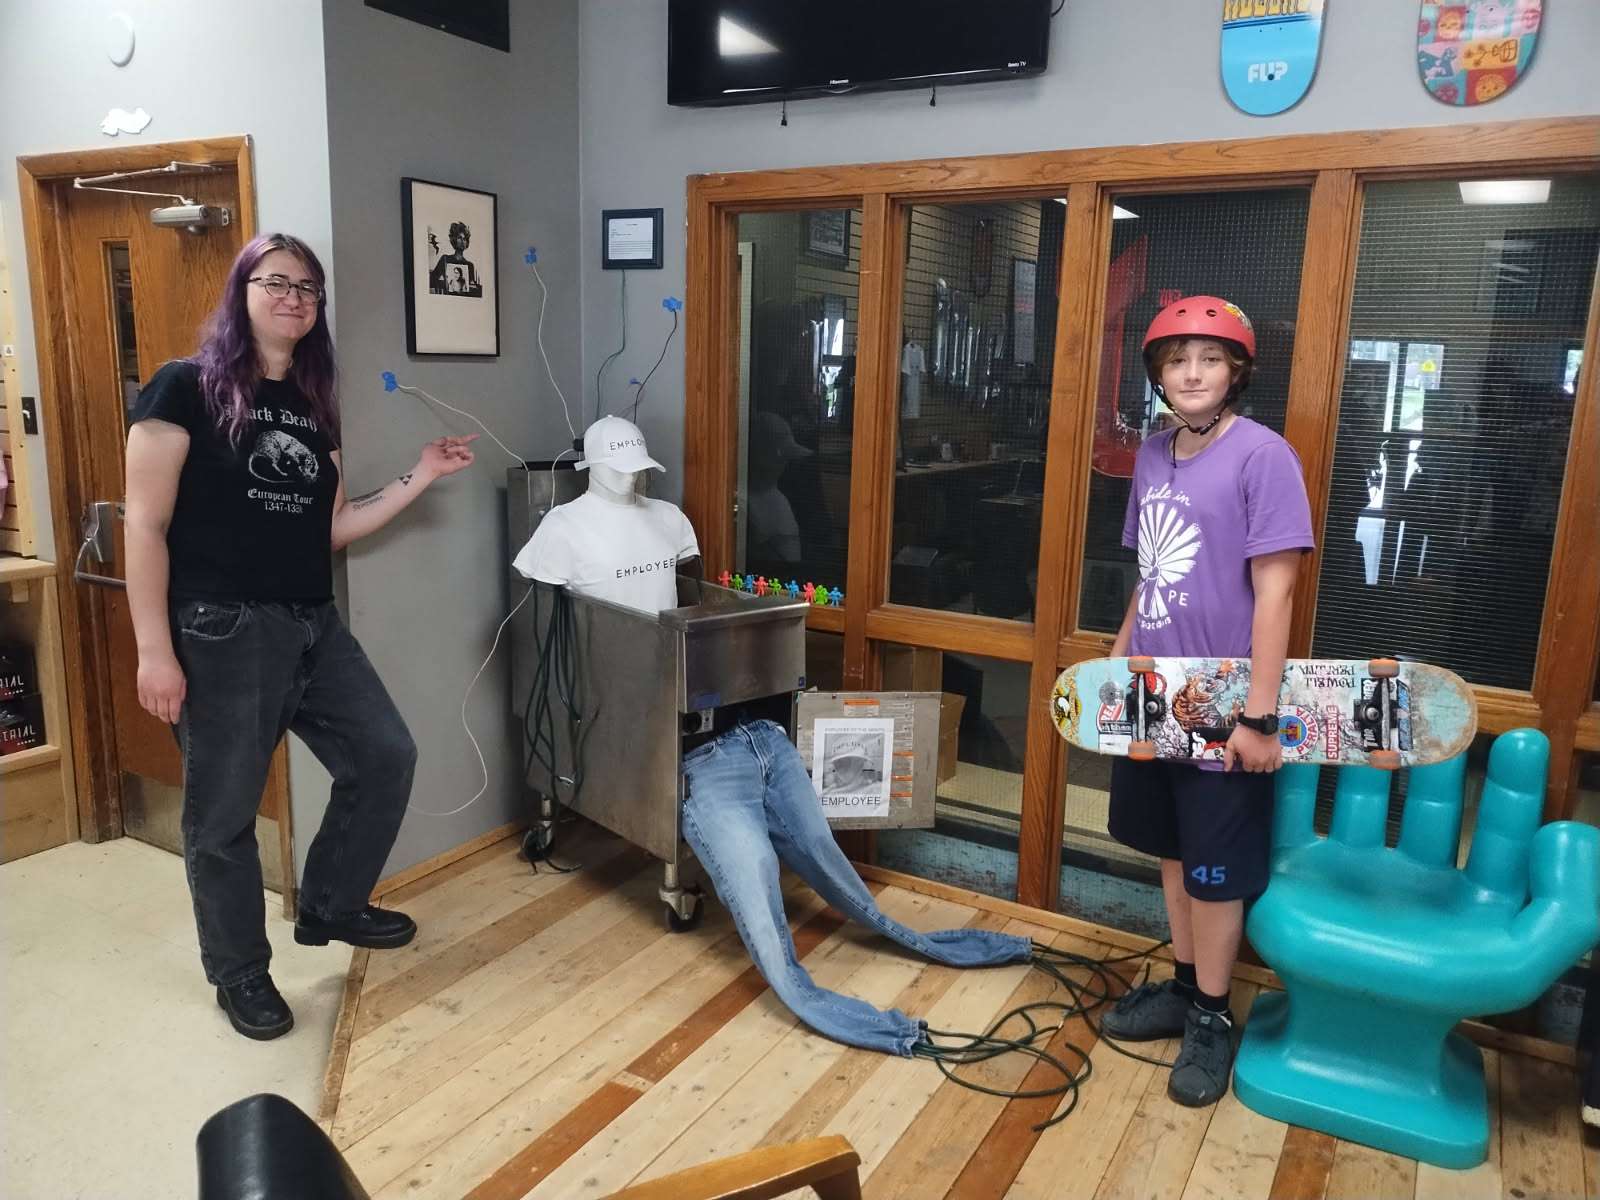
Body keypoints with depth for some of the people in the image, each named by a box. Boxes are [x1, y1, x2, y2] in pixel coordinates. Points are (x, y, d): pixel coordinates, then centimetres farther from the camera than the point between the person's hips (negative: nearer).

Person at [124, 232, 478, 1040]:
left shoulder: (312, 405, 13)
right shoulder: (186, 387, -7)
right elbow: (145, 526, -10)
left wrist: (420, 477, 6)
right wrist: (155, 650, -16)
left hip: (313, 626, 7)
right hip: (222, 631, -7)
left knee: (385, 758, 9)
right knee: (223, 814, 6)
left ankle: (328, 907, 31)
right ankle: (239, 973, 26)